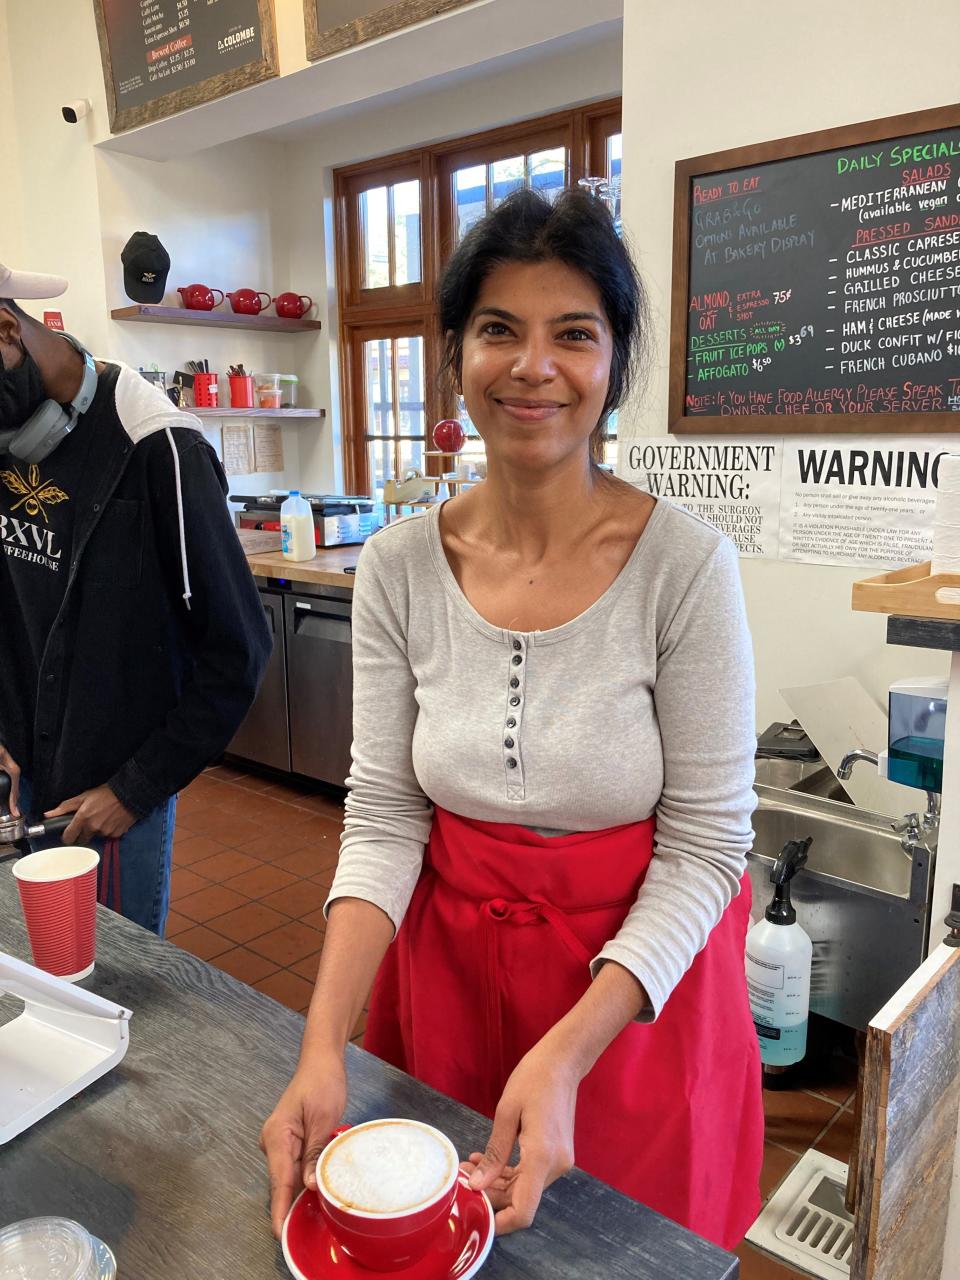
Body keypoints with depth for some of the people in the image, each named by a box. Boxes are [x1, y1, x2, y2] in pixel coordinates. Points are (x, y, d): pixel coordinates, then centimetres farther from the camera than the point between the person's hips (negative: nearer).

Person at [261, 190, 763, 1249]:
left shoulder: (686, 564, -19)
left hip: (638, 978, -2)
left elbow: (705, 843, -15)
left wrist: (567, 1053, -25)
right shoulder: (398, 567, -10)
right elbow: (383, 815, -7)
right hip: (450, 961, 3)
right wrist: (323, 1043, -18)